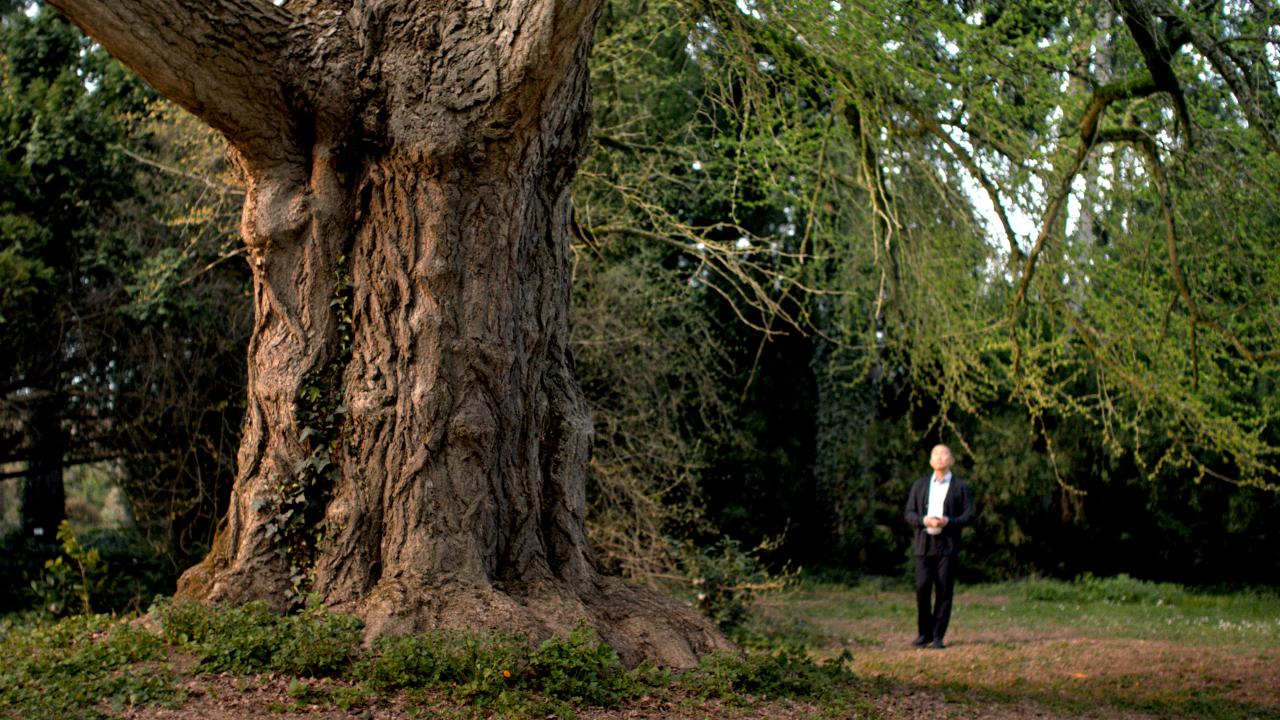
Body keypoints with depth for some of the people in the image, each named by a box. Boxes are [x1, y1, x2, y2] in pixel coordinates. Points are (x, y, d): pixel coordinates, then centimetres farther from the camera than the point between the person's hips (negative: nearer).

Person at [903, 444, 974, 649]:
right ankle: (924, 633, 4)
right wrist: (924, 520, -11)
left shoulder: (960, 487, 10)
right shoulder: (919, 485, 16)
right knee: (922, 588, -9)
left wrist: (948, 521, -15)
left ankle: (938, 636, 2)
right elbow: (909, 514, 11)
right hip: (924, 544, 1)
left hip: (948, 545, -1)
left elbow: (969, 515, 2)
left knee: (944, 591, -3)